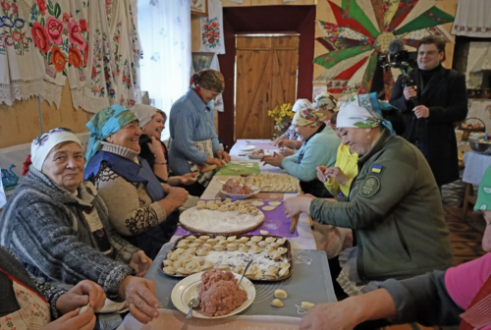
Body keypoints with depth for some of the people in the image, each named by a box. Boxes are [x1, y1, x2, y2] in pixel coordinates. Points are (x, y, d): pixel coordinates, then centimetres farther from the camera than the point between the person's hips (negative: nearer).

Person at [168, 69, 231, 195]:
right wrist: (207, 159, -19)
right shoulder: (185, 108, -20)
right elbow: (183, 144, -24)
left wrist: (218, 150, 2)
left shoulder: (207, 104, 8)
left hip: (205, 166, 8)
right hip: (189, 170, -8)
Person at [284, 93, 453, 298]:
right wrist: (315, 203, -2)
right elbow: (362, 205, 9)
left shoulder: (396, 158, -21)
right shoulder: (380, 154, 9)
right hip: (386, 252, 8)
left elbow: (357, 214, -25)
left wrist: (308, 204, -13)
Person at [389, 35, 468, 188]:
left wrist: (431, 112, -19)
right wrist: (405, 99, -14)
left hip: (436, 145, -2)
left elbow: (461, 111, -4)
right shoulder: (405, 78, 12)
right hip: (406, 141, 2)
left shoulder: (454, 78, 4)